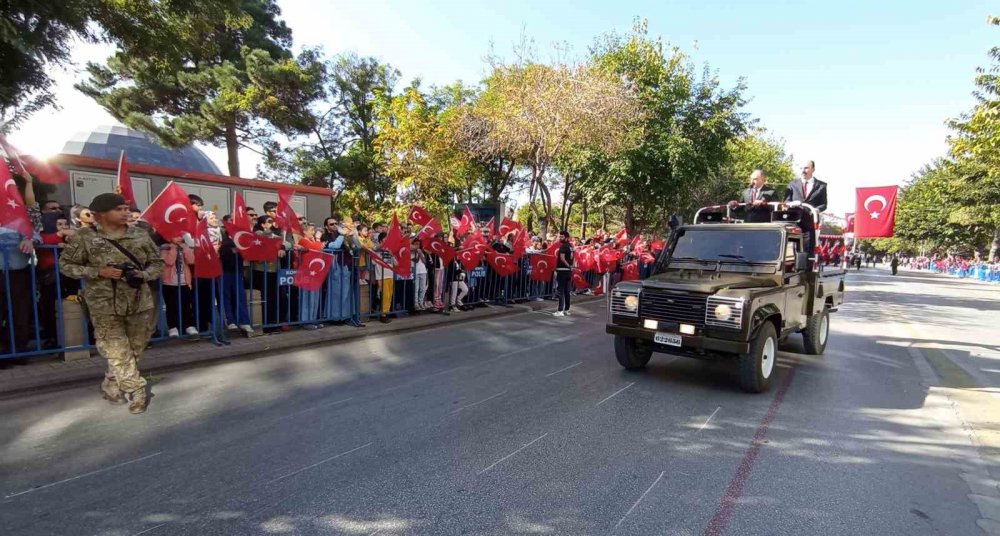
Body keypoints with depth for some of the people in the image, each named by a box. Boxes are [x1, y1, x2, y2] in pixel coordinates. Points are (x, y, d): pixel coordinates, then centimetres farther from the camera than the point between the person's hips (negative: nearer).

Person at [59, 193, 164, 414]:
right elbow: (66, 265, 1)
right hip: (105, 307, -3)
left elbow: (157, 263, 10)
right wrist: (98, 272, -14)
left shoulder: (141, 235, 4)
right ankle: (136, 393, 10)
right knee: (118, 353, -3)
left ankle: (111, 388, 32)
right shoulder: (85, 237, -4)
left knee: (133, 350, 11)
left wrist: (143, 275, -11)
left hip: (141, 304, 3)